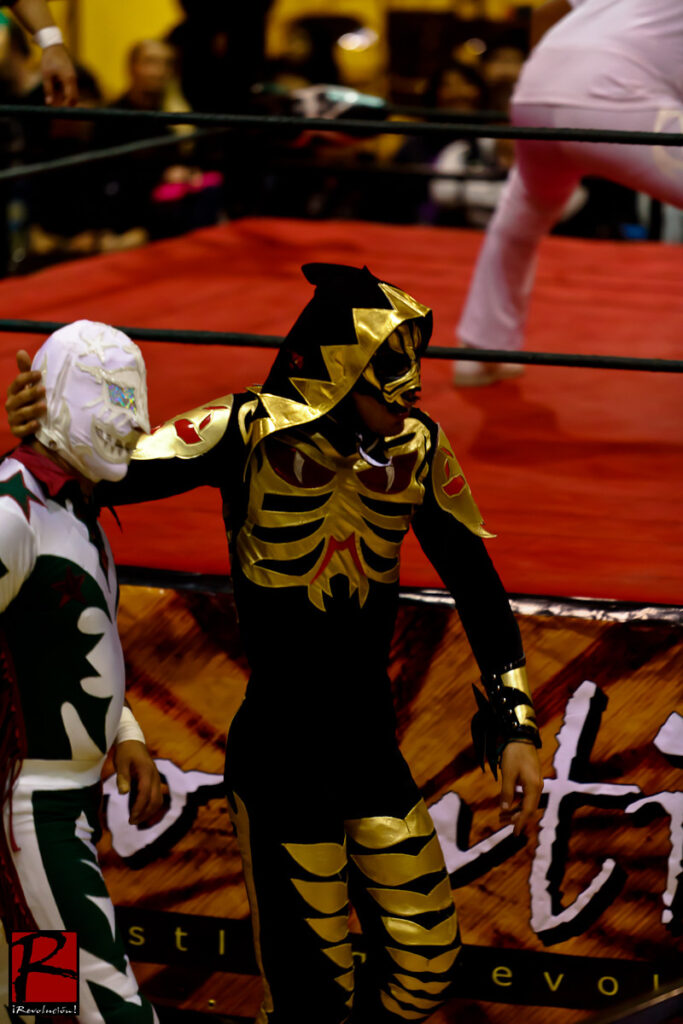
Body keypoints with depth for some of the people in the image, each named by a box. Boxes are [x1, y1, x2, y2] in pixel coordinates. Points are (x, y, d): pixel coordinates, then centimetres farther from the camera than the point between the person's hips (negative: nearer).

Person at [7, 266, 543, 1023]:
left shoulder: (415, 448, -2)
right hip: (279, 761, -5)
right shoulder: (247, 433, -15)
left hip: (374, 752, 5)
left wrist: (515, 723, 5)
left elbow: (474, 583, 7)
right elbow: (109, 477, -21)